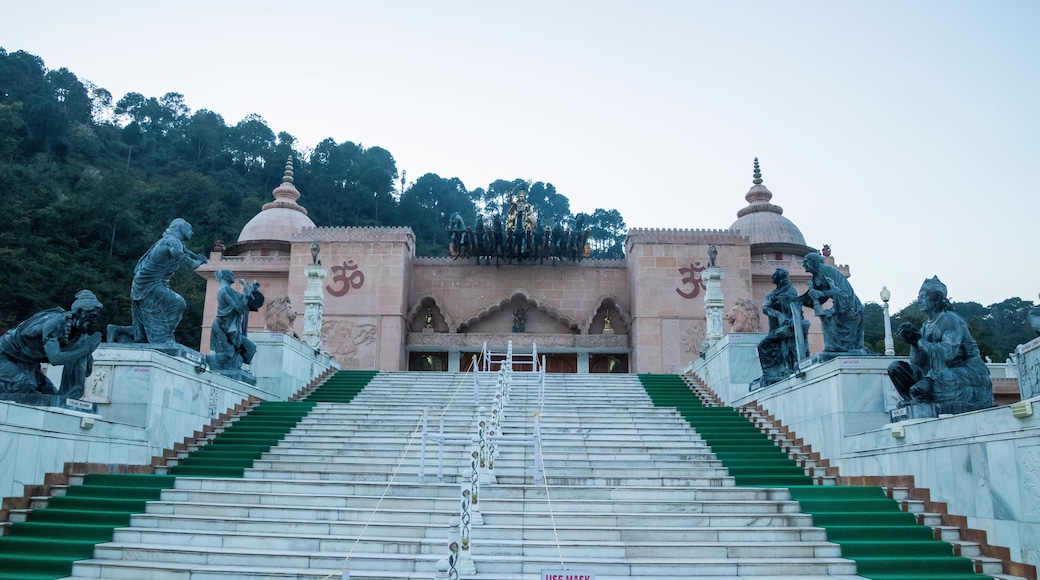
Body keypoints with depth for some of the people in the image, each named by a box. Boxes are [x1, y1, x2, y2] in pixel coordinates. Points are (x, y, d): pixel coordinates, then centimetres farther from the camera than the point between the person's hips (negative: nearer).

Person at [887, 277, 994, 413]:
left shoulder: (950, 319, -10)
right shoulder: (926, 326, 11)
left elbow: (947, 353, -25)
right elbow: (917, 362, 2)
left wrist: (918, 341, -25)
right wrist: (913, 341, -14)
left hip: (967, 373, -8)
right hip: (942, 373, 8)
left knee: (920, 389, -31)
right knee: (896, 368, -5)